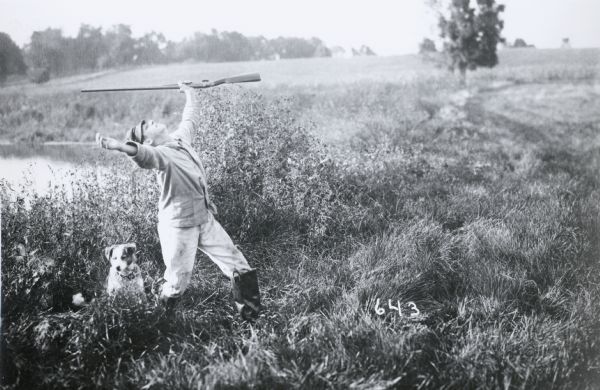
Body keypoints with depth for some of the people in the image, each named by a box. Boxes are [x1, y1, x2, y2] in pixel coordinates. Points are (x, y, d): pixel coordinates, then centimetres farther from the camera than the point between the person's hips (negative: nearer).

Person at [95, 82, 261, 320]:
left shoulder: (181, 137, 5)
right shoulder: (159, 153, -17)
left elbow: (192, 117, 26)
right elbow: (142, 154, -41)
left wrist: (190, 94, 40)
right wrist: (119, 146, -60)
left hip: (206, 219, 7)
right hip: (179, 226, -7)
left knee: (240, 269, 8)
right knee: (177, 283, 4)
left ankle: (251, 315, 26)